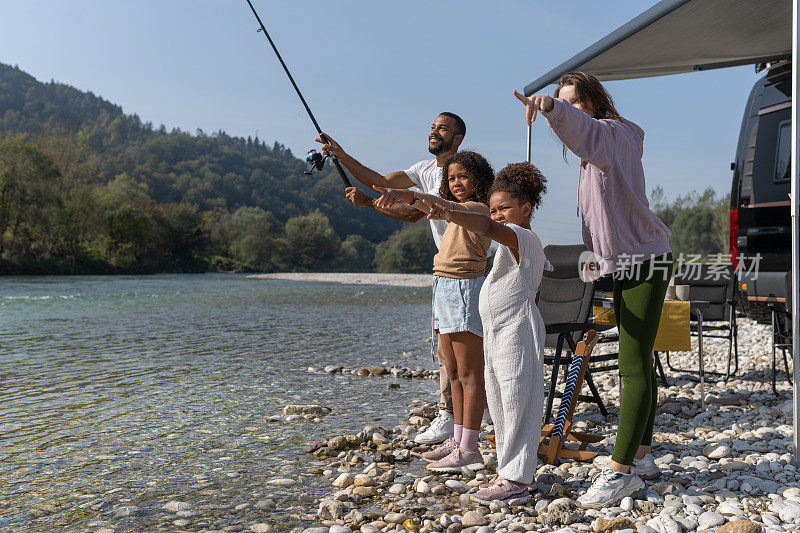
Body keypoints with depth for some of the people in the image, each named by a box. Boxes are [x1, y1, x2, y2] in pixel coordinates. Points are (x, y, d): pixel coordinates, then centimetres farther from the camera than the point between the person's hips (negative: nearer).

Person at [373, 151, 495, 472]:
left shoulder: (478, 210, -11)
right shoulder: (459, 213, 21)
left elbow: (444, 207, -32)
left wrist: (407, 195, -49)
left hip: (465, 289, -10)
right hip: (445, 289, 10)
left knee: (469, 374, -6)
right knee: (453, 372, 12)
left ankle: (468, 450, -3)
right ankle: (458, 440, 21)